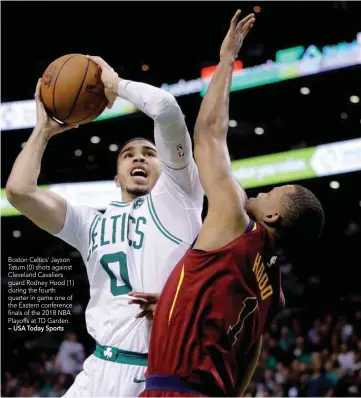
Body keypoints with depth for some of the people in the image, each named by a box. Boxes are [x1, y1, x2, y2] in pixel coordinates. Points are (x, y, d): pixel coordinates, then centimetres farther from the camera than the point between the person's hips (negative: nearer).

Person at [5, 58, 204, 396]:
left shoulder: (176, 196, 12)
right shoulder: (91, 224, 21)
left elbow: (166, 108, 0)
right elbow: (19, 190, 8)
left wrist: (116, 83, 16)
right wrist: (43, 129, 21)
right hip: (105, 371, 4)